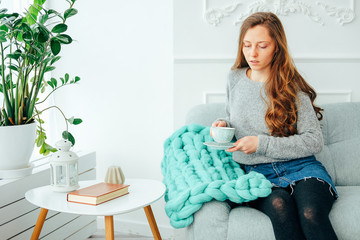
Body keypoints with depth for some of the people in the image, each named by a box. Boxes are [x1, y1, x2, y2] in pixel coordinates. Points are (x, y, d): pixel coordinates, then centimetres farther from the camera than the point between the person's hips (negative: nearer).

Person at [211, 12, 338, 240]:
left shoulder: (291, 87, -2)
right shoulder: (235, 78, 10)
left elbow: (314, 140, -5)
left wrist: (261, 144, -13)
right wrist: (224, 124, 2)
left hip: (299, 167, -2)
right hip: (256, 173, 2)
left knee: (311, 214, -35)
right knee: (279, 205, -34)